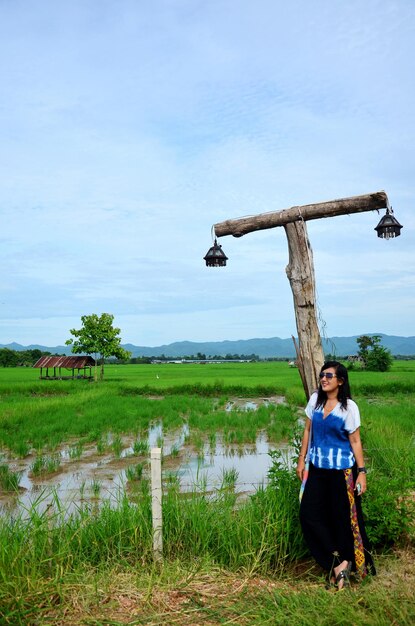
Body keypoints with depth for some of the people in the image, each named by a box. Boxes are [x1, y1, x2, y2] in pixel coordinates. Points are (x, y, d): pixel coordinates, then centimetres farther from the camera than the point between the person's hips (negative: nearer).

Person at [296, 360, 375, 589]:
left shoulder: (349, 407, -10)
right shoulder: (315, 399, 3)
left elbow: (355, 441, -6)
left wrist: (361, 472, -10)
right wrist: (302, 459, 10)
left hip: (341, 471, -5)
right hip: (318, 468, 5)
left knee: (344, 519, 4)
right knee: (309, 514, 1)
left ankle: (342, 563, 20)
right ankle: (338, 563, 11)